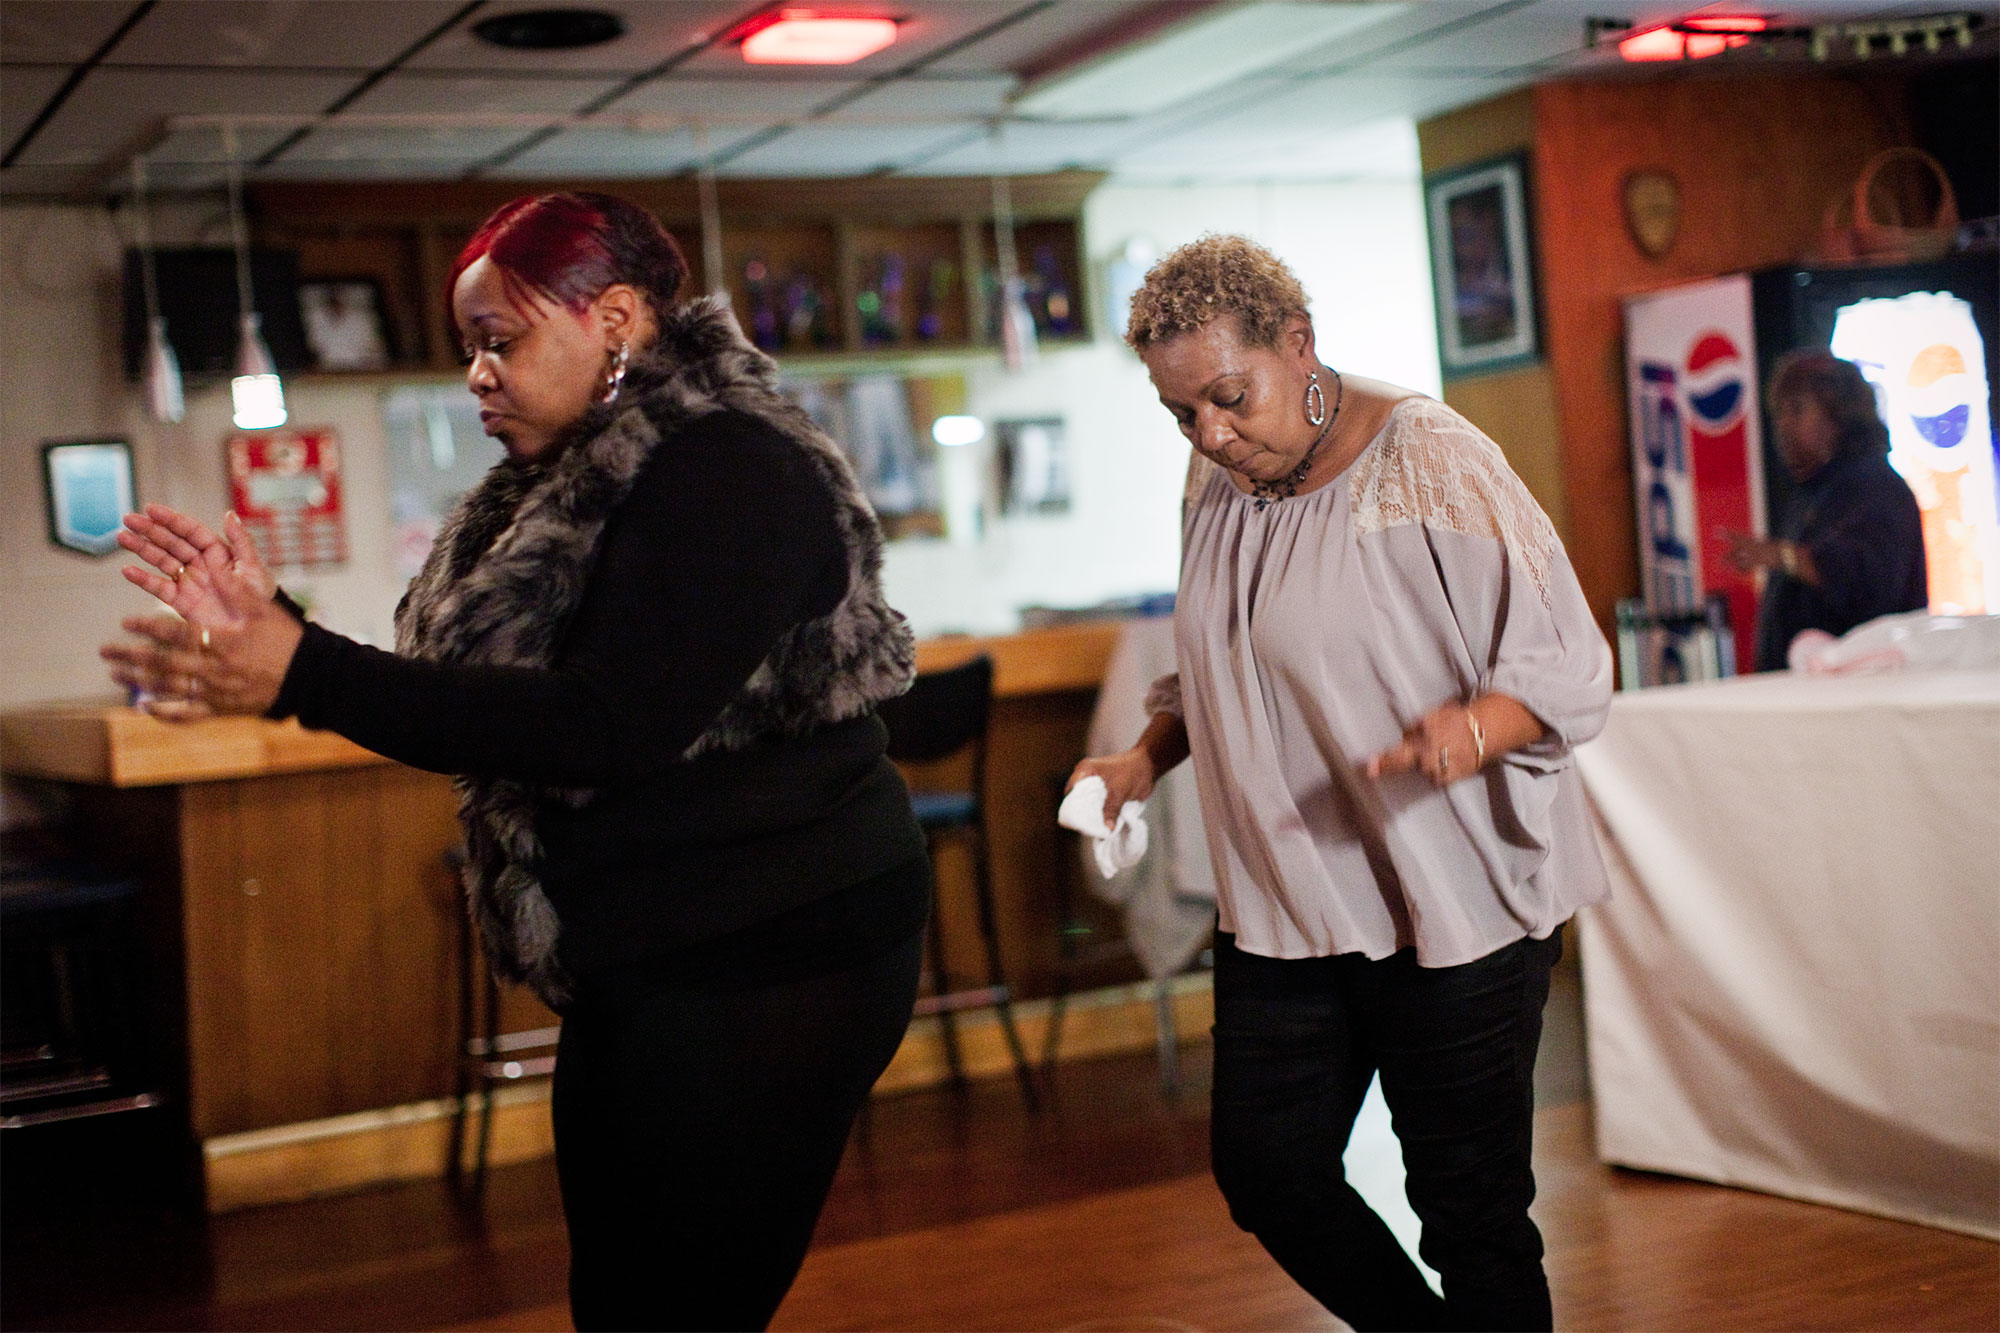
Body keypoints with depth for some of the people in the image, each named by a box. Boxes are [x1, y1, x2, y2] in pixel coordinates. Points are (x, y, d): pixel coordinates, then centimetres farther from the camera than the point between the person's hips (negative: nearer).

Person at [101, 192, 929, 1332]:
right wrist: (268, 632, 3)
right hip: (652, 970, 10)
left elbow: (608, 728, -26)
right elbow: (480, 713, 14)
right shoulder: (578, 488, 13)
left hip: (765, 967, -9)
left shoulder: (726, 471, -16)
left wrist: (307, 678, -26)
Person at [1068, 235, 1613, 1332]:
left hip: (1457, 905, -6)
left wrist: (1474, 728, -36)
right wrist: (1146, 758, 5)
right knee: (1266, 1176, 11)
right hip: (1284, 904, 7)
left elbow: (1569, 670, -15)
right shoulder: (1218, 495, 7)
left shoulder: (1433, 465, -13)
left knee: (1470, 1208, 0)